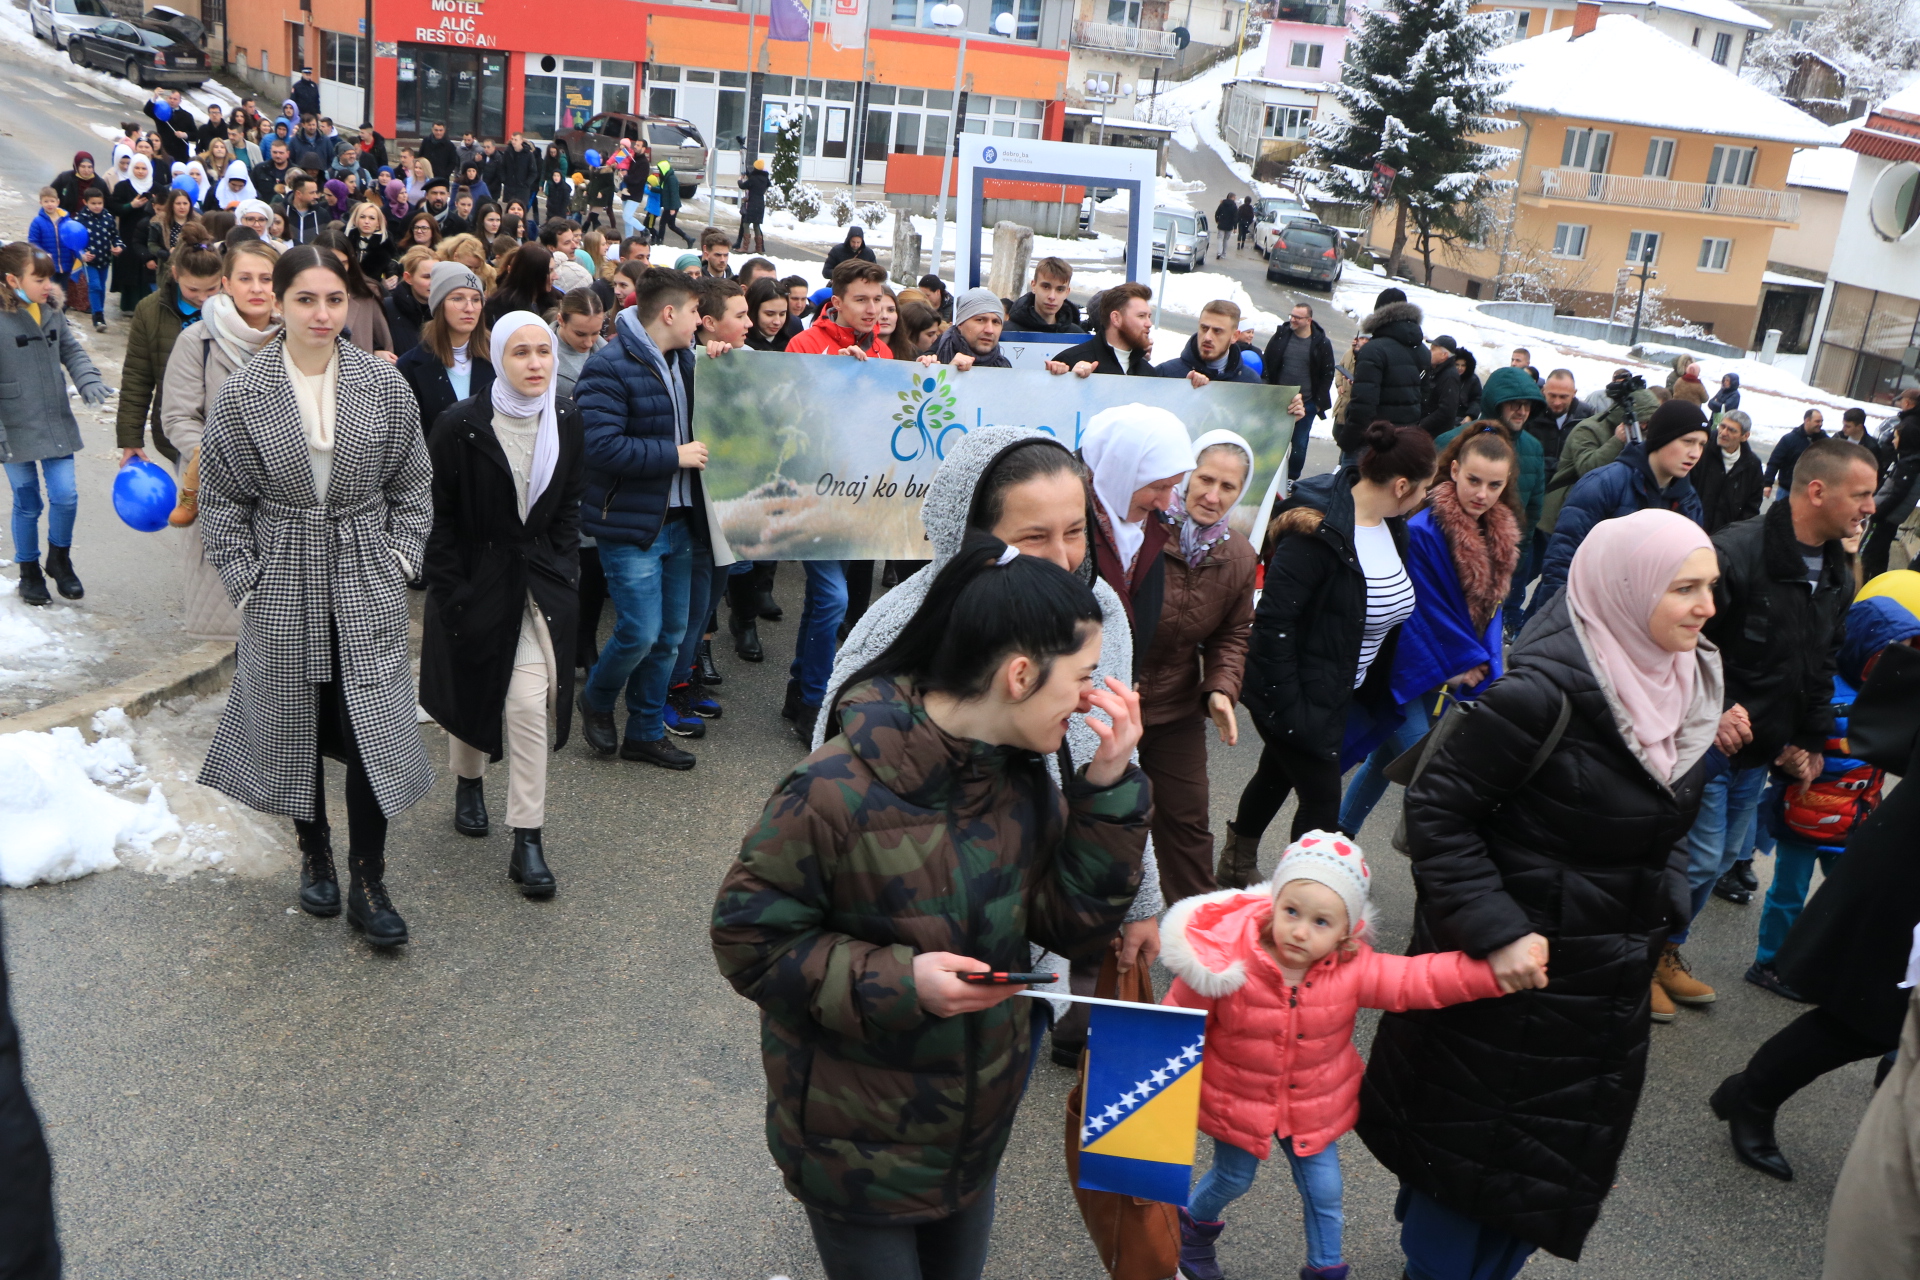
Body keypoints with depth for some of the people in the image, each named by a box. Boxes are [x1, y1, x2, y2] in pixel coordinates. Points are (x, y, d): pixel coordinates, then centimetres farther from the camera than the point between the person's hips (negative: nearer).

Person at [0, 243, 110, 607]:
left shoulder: (52, 313, 1)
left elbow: (71, 350, 12)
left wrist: (88, 380, -10)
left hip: (56, 425, 4)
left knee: (65, 497, 1)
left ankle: (59, 559, 26)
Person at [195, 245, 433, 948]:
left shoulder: (382, 382, -2)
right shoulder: (244, 391, -4)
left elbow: (412, 481, 7)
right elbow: (222, 498, 2)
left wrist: (401, 556, -2)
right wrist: (244, 580, -4)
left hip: (368, 583, 0)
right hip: (283, 588, 0)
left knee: (371, 725, -5)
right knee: (295, 723, 11)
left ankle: (367, 883, 7)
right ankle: (314, 853, 32)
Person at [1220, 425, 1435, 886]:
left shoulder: (1392, 527, 1)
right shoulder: (1318, 532, -26)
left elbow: (1392, 607, 12)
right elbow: (1273, 620, -27)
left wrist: (1378, 689, 8)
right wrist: (1286, 705, -27)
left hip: (1339, 691, 9)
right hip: (1299, 693, -9)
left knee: (1279, 774, 25)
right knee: (1321, 801, -2)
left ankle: (1236, 868, 45)